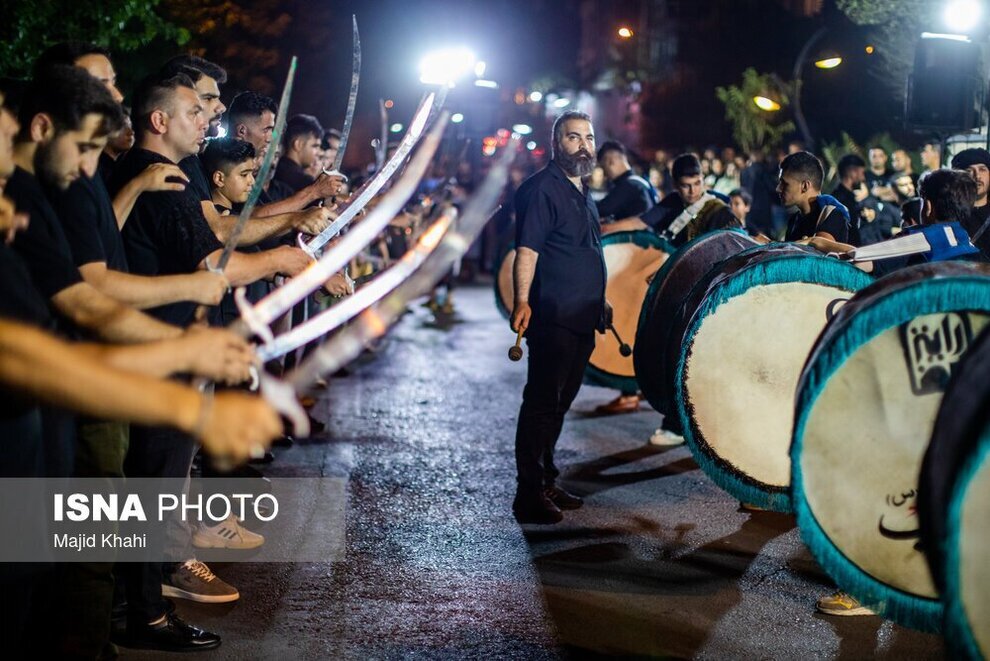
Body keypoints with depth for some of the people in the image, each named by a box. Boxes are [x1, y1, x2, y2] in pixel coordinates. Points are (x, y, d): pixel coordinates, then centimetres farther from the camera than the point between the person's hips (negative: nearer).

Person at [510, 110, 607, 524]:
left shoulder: (582, 193, 18)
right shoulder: (543, 188, -11)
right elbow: (527, 249, -19)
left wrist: (598, 304, 27)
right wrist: (522, 300, -29)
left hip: (581, 319, 10)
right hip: (552, 319, -10)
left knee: (559, 403, 16)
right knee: (542, 404, -7)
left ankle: (546, 482, 27)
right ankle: (529, 496, -3)